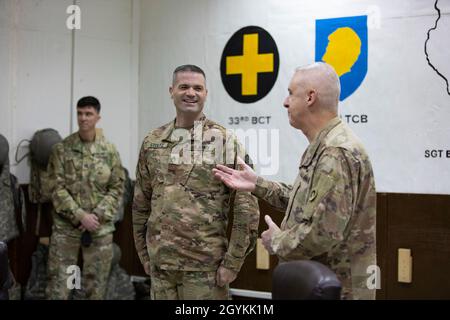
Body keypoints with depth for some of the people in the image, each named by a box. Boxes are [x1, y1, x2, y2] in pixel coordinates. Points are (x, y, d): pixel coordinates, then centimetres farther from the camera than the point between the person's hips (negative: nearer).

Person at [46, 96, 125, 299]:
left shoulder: (109, 151, 3)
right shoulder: (61, 149, 0)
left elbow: (117, 188, 3)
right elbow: (57, 188, -5)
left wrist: (97, 216, -10)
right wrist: (81, 216, -15)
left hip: (101, 228, 1)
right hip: (65, 227, -1)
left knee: (96, 285, 9)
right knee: (58, 284, 0)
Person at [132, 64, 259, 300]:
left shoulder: (225, 142, -5)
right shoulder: (152, 143, 7)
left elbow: (246, 209, -8)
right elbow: (141, 205, 14)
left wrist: (232, 263, -10)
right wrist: (144, 254, 11)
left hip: (205, 266, -4)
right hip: (160, 264, 4)